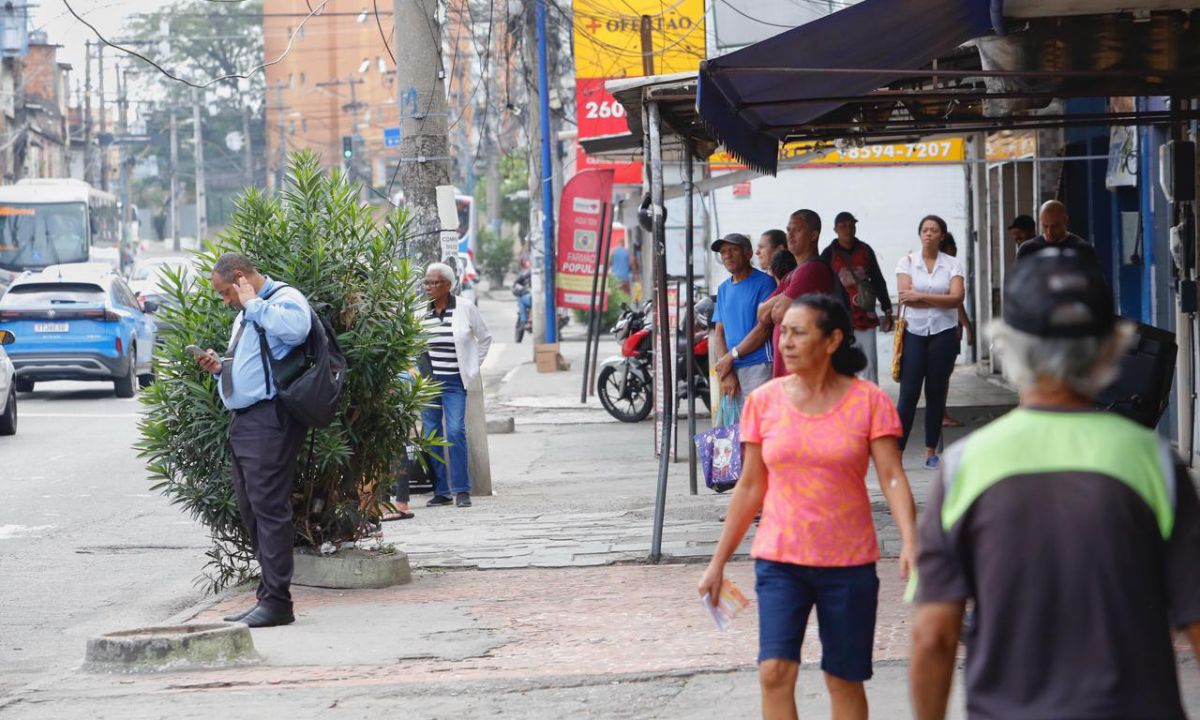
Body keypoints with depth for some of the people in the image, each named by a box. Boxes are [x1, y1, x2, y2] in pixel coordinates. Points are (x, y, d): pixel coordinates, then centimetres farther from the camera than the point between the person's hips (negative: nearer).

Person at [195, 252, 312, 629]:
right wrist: (220, 368, 14)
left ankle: (276, 601, -11)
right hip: (242, 421, 10)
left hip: (269, 420, -10)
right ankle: (267, 596, 14)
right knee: (251, 511, 9)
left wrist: (253, 303, -18)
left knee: (269, 507, -11)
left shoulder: (284, 298, -6)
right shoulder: (245, 314, 25)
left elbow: (295, 328, -30)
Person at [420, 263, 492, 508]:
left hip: (455, 381, -3)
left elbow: (485, 338, 12)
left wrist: (473, 366, 9)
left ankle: (462, 490, -8)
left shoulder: (465, 308, -1)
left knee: (455, 432, -13)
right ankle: (441, 491, 9)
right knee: (431, 435, 2)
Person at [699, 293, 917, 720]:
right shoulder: (764, 402, 1)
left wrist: (909, 541, -26)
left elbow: (892, 477, -10)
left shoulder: (869, 402, -5)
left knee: (844, 680, 7)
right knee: (774, 671, -13)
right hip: (779, 560, 1)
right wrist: (719, 561, 9)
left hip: (848, 562, -1)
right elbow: (751, 486, 8)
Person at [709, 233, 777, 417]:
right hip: (733, 370, 7)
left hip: (759, 367, -7)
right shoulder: (724, 289, 18)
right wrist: (726, 373, 0)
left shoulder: (764, 283, -2)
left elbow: (764, 327, -10)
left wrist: (731, 356, -7)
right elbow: (718, 333, 14)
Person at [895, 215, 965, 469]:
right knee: (908, 394, -6)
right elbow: (906, 296, -9)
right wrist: (942, 300, -10)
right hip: (914, 333, -1)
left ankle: (931, 451, 13)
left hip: (943, 334, 1)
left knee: (936, 393, 6)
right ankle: (897, 451, -6)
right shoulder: (907, 262, 4)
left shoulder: (952, 265, 4)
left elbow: (957, 297, -10)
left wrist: (920, 296, -12)